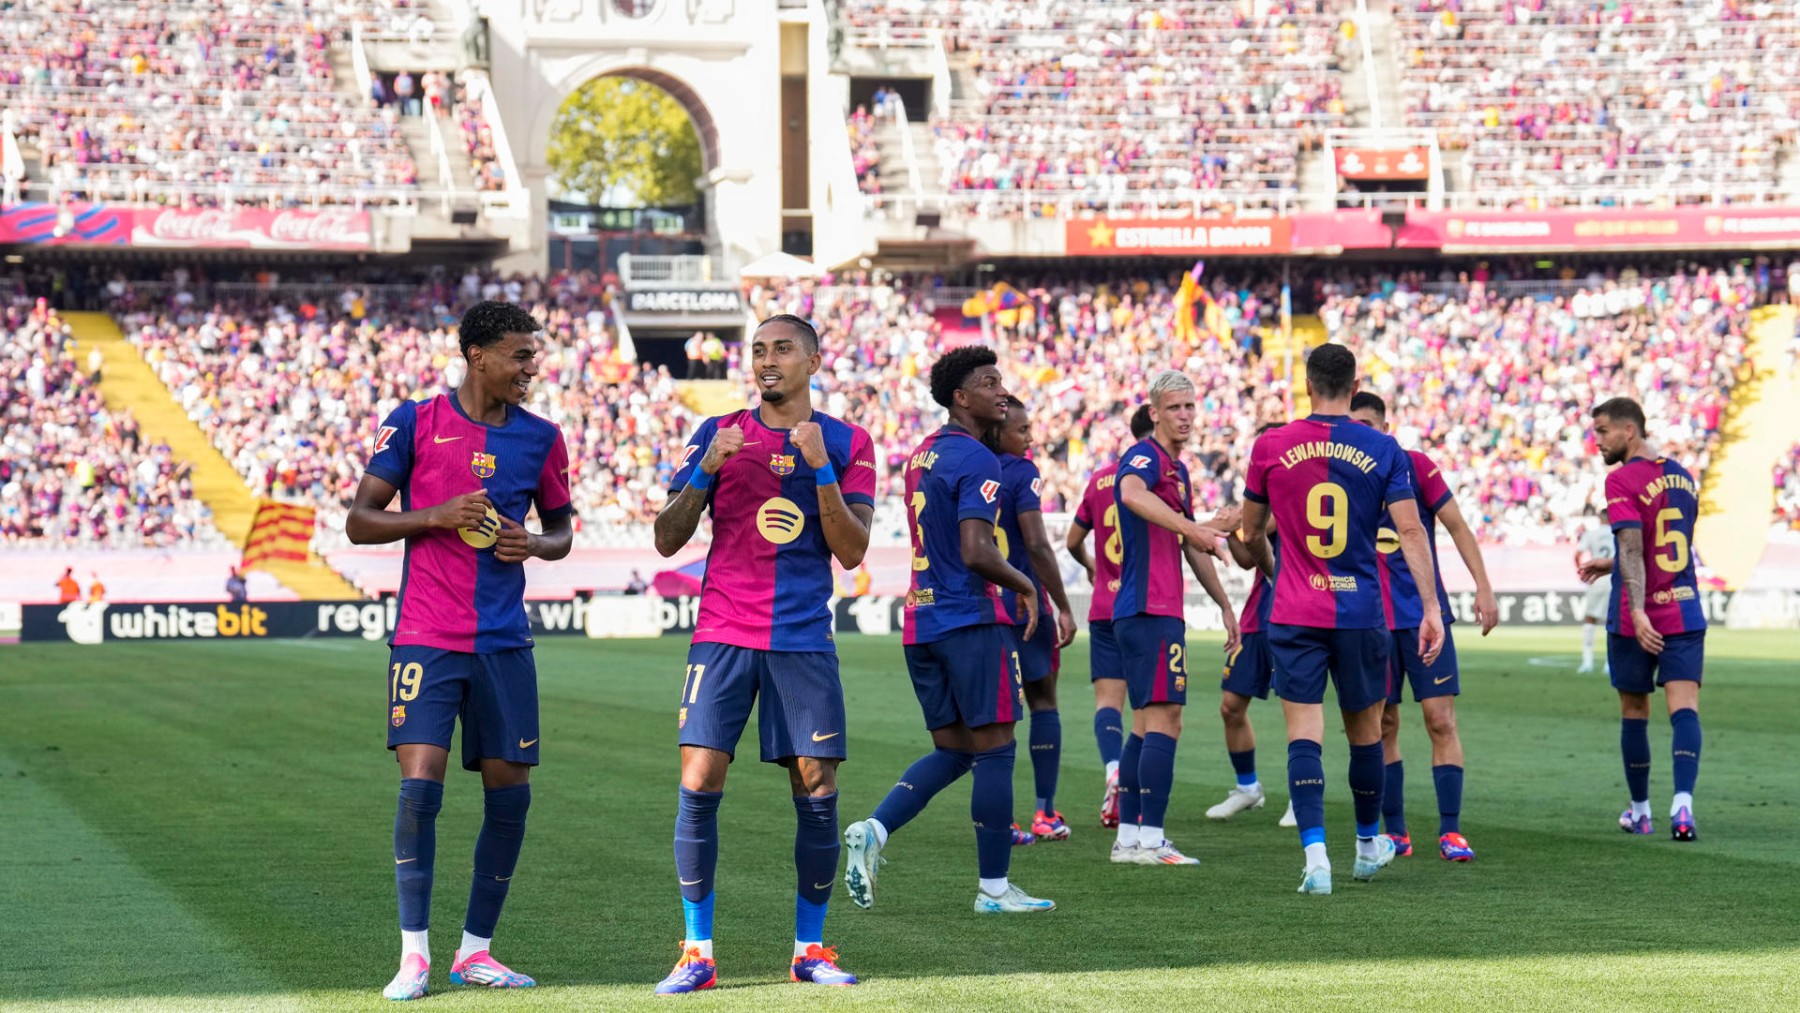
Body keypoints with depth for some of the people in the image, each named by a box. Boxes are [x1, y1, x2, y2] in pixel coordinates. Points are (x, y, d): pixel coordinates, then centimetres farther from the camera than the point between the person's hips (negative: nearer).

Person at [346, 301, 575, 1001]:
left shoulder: (541, 437, 8)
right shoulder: (416, 423, -1)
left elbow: (562, 528, 20)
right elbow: (359, 522, 1)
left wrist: (534, 544, -3)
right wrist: (437, 515, -14)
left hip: (505, 643, 4)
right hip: (426, 638, -4)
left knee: (509, 792, 3)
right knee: (419, 786, -12)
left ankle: (476, 951, 15)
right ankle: (414, 955, -4)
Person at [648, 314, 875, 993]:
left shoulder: (847, 443, 6)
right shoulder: (719, 434, 8)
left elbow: (852, 552, -2)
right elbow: (667, 540, 4)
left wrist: (821, 467, -13)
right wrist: (707, 467, -10)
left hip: (805, 639, 0)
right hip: (723, 633, 0)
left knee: (817, 794, -1)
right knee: (699, 787, -9)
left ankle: (810, 949, 12)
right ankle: (697, 954, -2)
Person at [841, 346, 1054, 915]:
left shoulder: (922, 456, 15)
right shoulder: (975, 459, -13)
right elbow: (977, 553, -22)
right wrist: (1023, 586, -6)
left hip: (921, 620, 8)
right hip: (971, 619, -8)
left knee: (952, 750, 14)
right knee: (993, 750, -1)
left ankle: (872, 830, -4)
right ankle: (994, 889, 1)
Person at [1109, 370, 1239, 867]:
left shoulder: (1178, 471, 21)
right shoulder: (1145, 458, -10)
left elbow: (1194, 549, 30)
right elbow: (1132, 494, -35)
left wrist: (1225, 605, 32)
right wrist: (1192, 527, -42)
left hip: (1161, 611, 10)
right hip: (1150, 610, -10)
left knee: (1148, 723, 11)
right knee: (1164, 720, -12)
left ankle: (1127, 838, 14)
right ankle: (1150, 840, -13)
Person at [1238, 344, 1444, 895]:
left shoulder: (1270, 447, 0)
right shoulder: (1383, 450, -1)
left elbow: (1252, 533, 12)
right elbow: (1410, 532, -7)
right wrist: (1432, 607, -5)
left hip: (1294, 617, -1)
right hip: (1361, 614, 1)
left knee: (1304, 734, -3)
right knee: (1365, 731, 16)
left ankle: (1315, 853, -17)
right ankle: (1369, 845, 32)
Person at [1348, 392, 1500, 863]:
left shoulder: (1416, 466, -1)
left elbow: (1457, 527, 0)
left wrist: (1483, 588, -5)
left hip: (1425, 613, -2)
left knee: (1440, 719, -7)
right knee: (1383, 726, 3)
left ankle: (1449, 832, -3)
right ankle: (1395, 832, 12)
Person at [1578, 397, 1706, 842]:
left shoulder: (1622, 481, -9)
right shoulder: (1682, 476, 13)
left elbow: (1632, 548, -20)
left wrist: (1638, 610, -27)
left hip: (1637, 619, -4)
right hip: (1685, 614, 4)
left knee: (1634, 714, 11)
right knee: (1684, 709, -6)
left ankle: (1640, 810, 23)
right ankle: (1682, 802, -25)